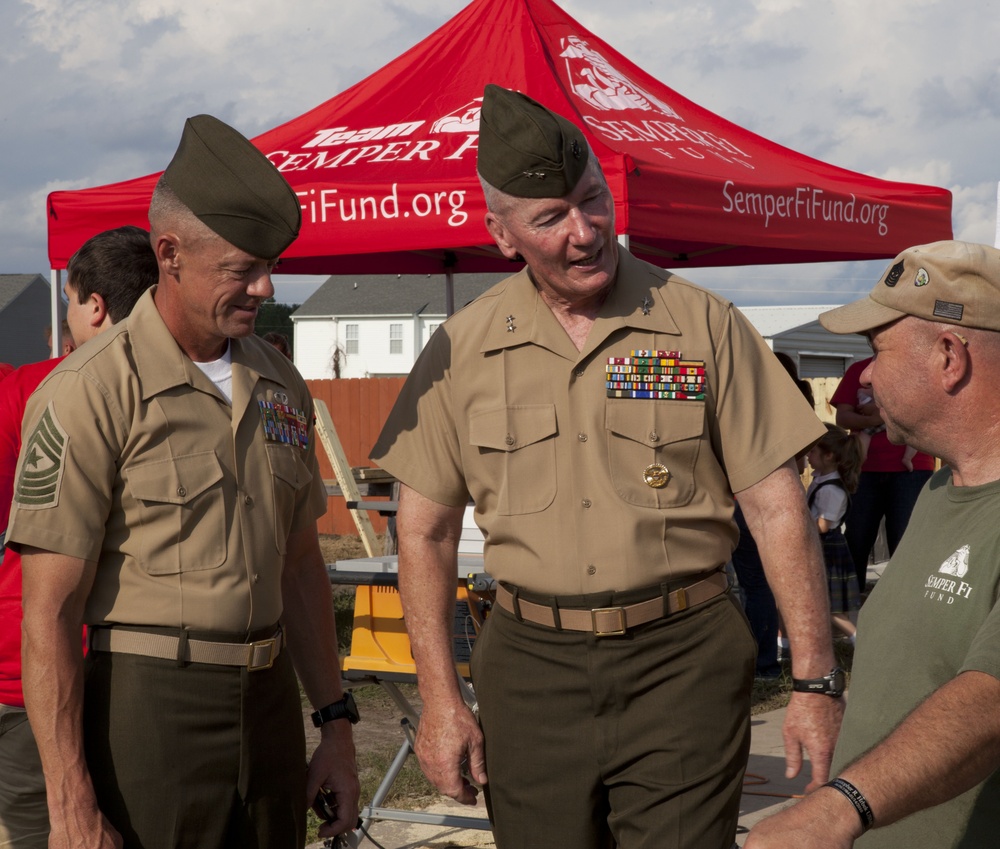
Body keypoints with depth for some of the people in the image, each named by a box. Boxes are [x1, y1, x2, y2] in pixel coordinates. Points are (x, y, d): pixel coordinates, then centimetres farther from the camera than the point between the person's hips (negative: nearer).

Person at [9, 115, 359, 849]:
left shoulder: (281, 385, 8)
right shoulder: (89, 395, -12)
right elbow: (49, 614, -14)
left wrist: (336, 721, 13)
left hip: (268, 703, 6)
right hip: (151, 710, -6)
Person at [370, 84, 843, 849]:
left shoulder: (704, 325, -2)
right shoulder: (463, 348, 2)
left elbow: (778, 510, -2)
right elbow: (425, 530, 7)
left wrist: (816, 682, -6)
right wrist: (440, 698, 2)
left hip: (682, 664, -2)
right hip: (531, 666, 2)